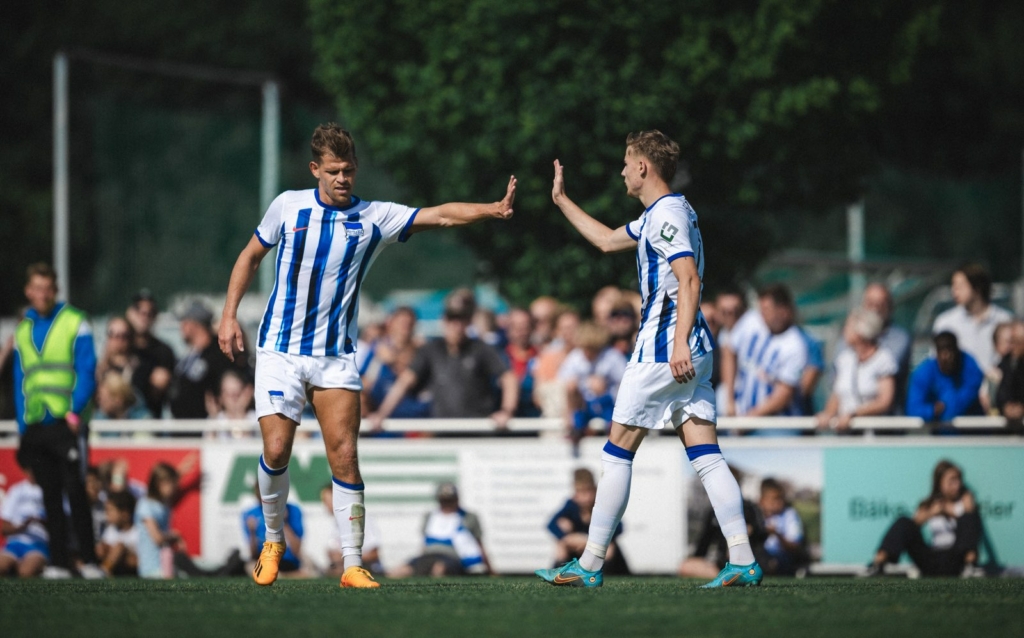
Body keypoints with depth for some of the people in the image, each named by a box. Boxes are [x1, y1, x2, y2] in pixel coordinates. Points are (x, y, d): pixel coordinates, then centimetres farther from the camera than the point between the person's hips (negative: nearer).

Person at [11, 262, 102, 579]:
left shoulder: (75, 323, 2)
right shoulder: (22, 330, 17)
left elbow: (87, 372, -4)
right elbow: (20, 383, 19)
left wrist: (76, 410, -17)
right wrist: (22, 427, 11)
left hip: (66, 423, -5)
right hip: (35, 427, 5)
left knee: (75, 491, -11)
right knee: (51, 498, 4)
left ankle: (89, 561, -8)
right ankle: (59, 563, 5)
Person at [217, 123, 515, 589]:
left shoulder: (374, 218, -1)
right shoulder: (288, 205, 1)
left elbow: (441, 216, -10)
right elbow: (251, 256, 14)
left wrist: (492, 209, -26)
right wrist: (229, 314, 7)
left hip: (336, 358, 0)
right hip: (280, 351, 0)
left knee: (344, 457, -9)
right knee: (276, 450, -10)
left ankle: (352, 565, -4)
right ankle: (273, 541, 15)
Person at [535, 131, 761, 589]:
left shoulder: (667, 215, -11)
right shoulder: (656, 216, 20)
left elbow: (689, 280, -21)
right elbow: (607, 241, 36)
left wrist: (680, 342, -29)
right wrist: (561, 200, 40)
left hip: (663, 348, -10)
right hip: (692, 351, 10)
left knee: (617, 452, -2)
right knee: (705, 456, 1)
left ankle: (590, 565, 2)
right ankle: (742, 560, -9)